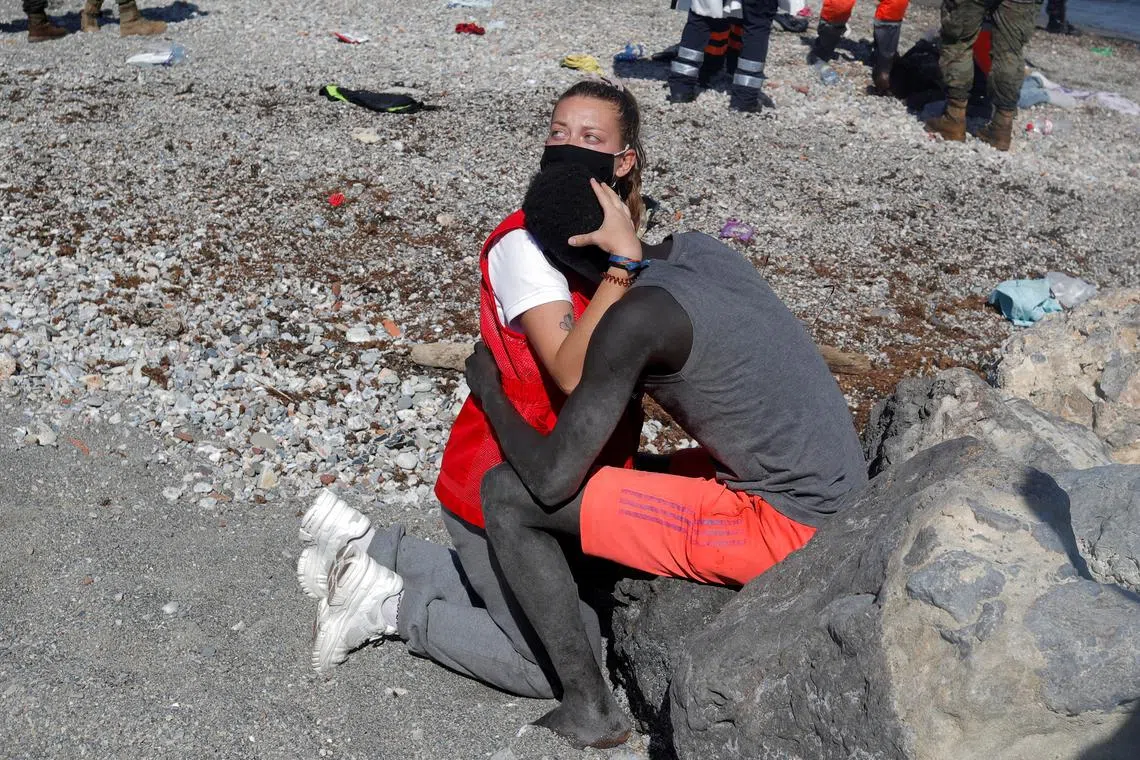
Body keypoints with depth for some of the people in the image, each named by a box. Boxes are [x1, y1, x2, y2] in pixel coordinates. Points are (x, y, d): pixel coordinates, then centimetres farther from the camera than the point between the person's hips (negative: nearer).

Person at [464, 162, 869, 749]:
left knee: (506, 494, -9)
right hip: (833, 502, 9)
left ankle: (589, 708, 3)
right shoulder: (700, 249, 5)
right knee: (625, 480, 31)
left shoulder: (634, 319, -20)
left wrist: (489, 391, 0)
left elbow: (553, 479, -17)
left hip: (782, 528, -9)